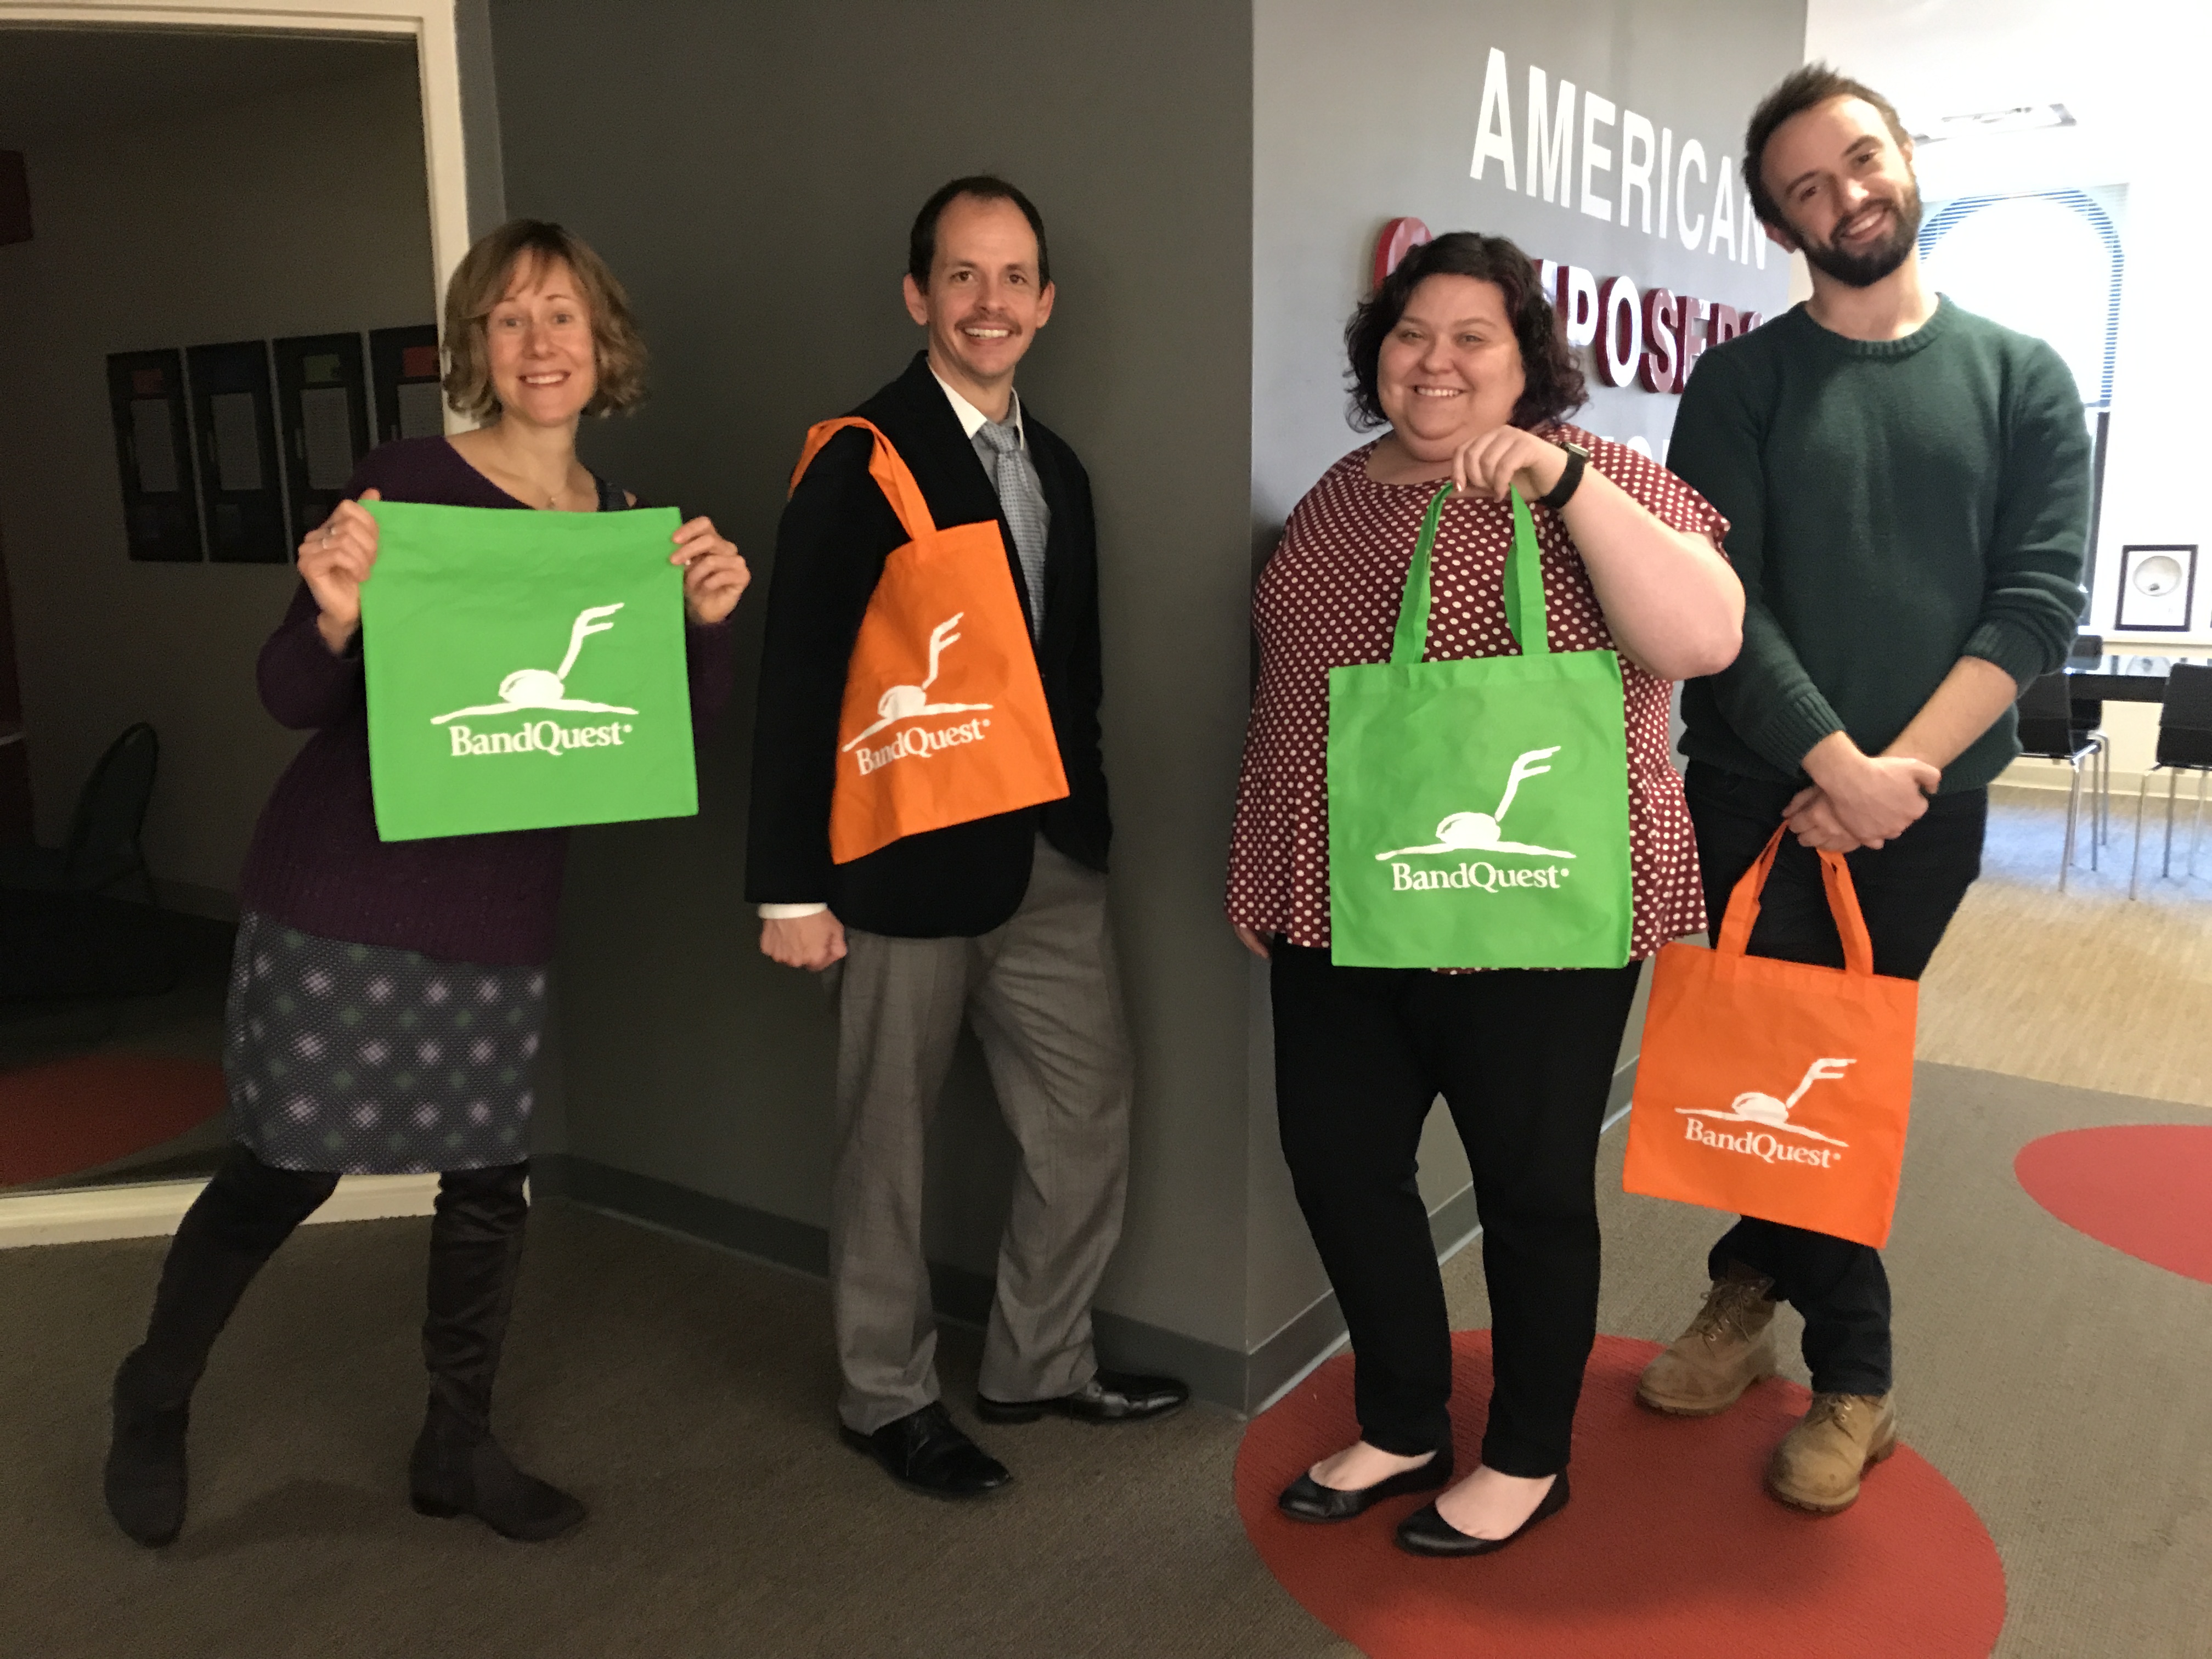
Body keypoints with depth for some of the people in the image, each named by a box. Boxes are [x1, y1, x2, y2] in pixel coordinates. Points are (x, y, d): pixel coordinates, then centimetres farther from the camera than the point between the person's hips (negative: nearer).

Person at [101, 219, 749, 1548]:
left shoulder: (628, 524, 5)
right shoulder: (410, 482, -9)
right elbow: (295, 700, -9)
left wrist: (709, 620, -13)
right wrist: (335, 615, -30)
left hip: (505, 904, 4)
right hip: (346, 888, -4)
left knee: (491, 1175, 10)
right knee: (290, 1167, 6)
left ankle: (459, 1446, 31)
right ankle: (154, 1402, 35)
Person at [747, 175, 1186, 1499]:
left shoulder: (1058, 469, 12)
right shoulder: (862, 461, -10)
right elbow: (800, 682, -13)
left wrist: (1087, 817, 13)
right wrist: (792, 886, -14)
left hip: (1051, 853, 7)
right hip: (910, 858, -7)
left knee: (1092, 1117, 12)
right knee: (890, 1141, 8)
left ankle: (1040, 1364, 32)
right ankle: (888, 1397, 29)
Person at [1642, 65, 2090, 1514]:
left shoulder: (2022, 378, 5)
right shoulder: (1743, 381, 2)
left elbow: (2039, 601, -3)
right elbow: (1721, 597, -7)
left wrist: (1900, 769, -14)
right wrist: (1835, 764, -16)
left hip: (1922, 803, 1)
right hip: (1756, 792, 0)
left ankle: (1759, 1279, 30)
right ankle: (1852, 1373, 21)